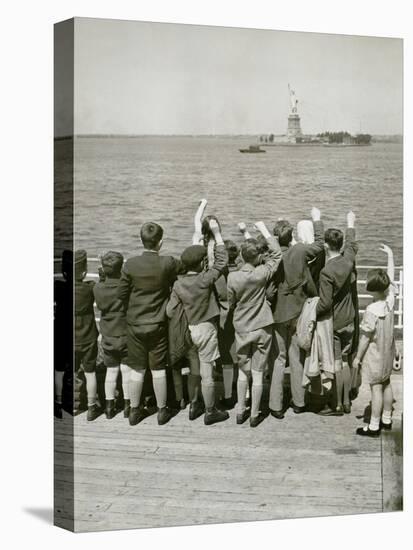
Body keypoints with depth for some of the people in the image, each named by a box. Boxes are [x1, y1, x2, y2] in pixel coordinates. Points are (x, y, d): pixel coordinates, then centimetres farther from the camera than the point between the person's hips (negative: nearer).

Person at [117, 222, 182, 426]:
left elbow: (121, 294, -5)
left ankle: (134, 411, 22)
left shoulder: (130, 264, -13)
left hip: (134, 324, 1)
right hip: (157, 325, -1)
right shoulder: (167, 264, -17)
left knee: (137, 370, 12)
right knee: (158, 369, 11)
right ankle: (162, 411, 22)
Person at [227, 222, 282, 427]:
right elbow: (276, 253, -1)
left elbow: (230, 303, 2)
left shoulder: (233, 277, -12)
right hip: (262, 328, -1)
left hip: (241, 329, 2)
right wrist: (263, 229, 3)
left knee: (243, 371, 16)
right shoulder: (262, 274, -15)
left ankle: (240, 411, 21)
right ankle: (254, 415, 13)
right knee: (258, 374, 6)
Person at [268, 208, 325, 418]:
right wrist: (317, 220, 17)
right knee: (296, 357, 12)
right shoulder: (300, 251, -13)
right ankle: (298, 402, 20)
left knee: (279, 358, 7)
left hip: (278, 312, -1)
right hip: (298, 311, 1)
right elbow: (319, 245, 5)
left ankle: (276, 406, 7)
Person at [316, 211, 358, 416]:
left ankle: (338, 406, 11)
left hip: (332, 323, -7)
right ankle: (346, 402, 24)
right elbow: (351, 244, 19)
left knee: (336, 365, 2)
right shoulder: (348, 261, -4)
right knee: (345, 362, 16)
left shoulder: (327, 272, -24)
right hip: (349, 321, 7)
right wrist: (350, 224, 35)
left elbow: (325, 303, -23)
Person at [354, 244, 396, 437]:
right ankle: (386, 419, 32)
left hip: (374, 356, -7)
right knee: (386, 384, 18)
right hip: (388, 353, 7)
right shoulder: (390, 299, -10)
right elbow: (391, 277, 5)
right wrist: (390, 255, 15)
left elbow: (365, 338, -19)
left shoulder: (371, 311, -26)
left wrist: (358, 356, -8)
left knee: (376, 388, 0)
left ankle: (374, 427, 8)